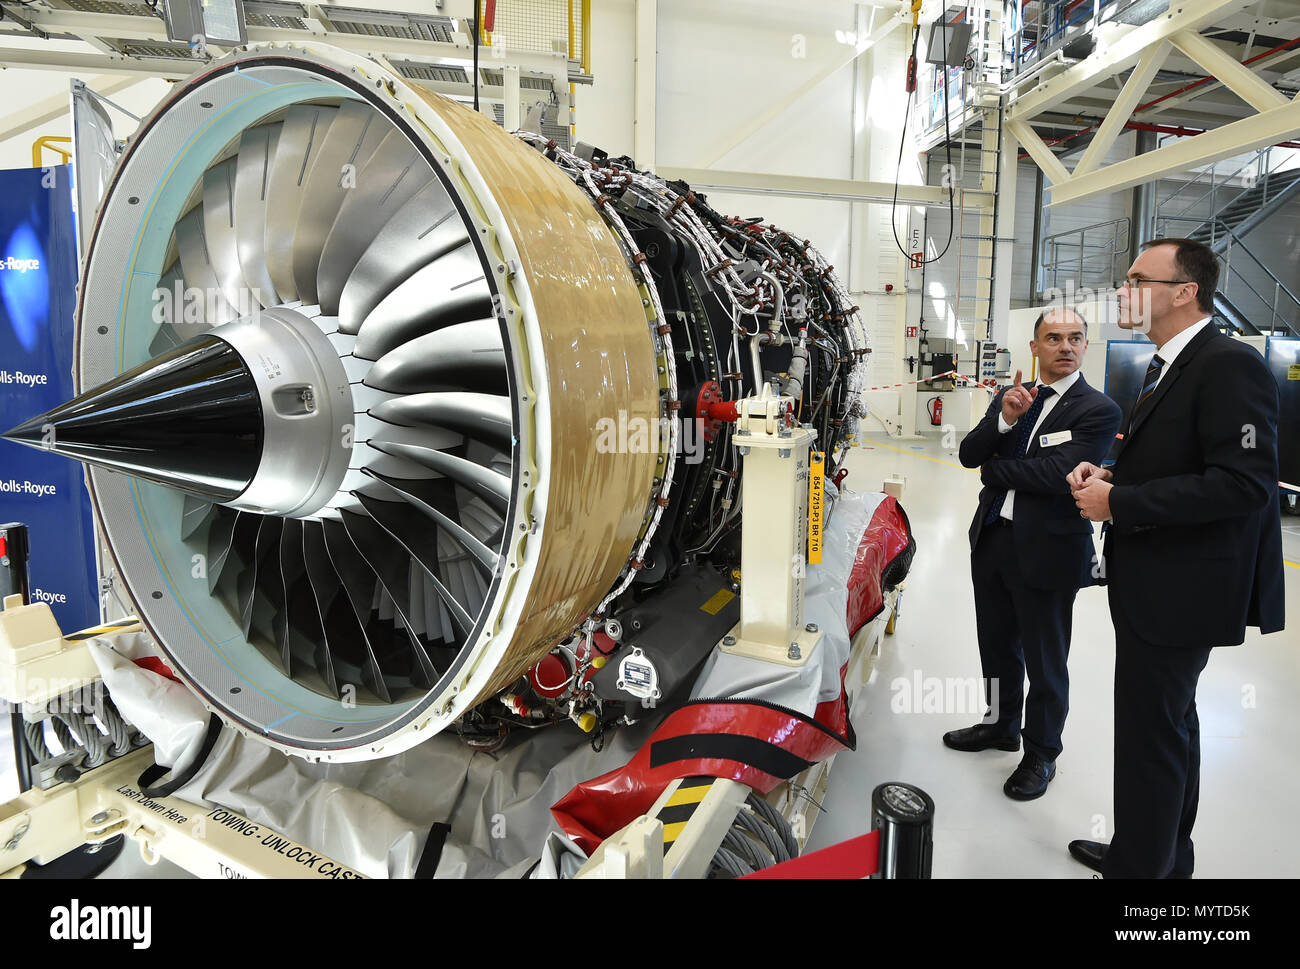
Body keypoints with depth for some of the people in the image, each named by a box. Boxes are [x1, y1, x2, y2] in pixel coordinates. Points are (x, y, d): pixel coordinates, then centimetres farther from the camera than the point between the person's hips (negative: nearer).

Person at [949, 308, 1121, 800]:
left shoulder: (1098, 409, -10)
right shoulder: (1010, 398, 8)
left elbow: (1061, 473, -24)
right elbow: (968, 455, 0)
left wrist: (994, 470, -10)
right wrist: (1004, 419, -18)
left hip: (1047, 552, -6)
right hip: (992, 540, 6)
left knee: (1045, 662, 9)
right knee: (997, 647, 21)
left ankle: (1040, 754, 29)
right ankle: (1001, 724, 43)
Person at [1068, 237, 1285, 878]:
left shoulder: (1230, 365, -18)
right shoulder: (1165, 367, 13)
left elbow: (1243, 482, -27)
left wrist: (1118, 501, -23)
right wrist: (1107, 474, 1)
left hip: (1181, 593, -10)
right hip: (1154, 585, 11)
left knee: (1150, 737, 2)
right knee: (1170, 727, 23)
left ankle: (1137, 867, 20)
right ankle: (1165, 858, 42)